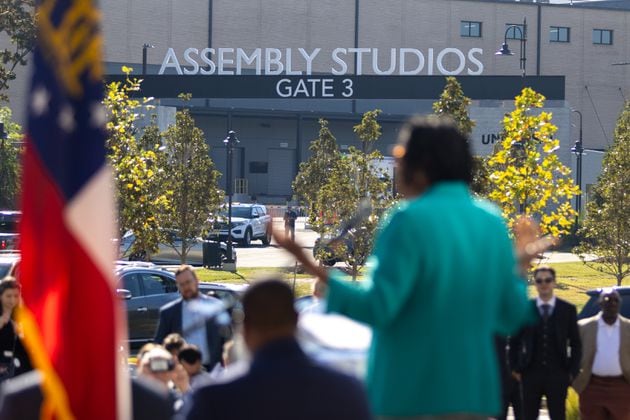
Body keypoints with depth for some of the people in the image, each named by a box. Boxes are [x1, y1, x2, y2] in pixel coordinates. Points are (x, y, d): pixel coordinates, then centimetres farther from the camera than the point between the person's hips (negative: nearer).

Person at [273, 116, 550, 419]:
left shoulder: (410, 220, -11)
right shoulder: (491, 222, 8)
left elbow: (376, 308, -17)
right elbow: (511, 317, 11)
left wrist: (311, 266, -13)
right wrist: (520, 266, 28)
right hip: (473, 394, 6)